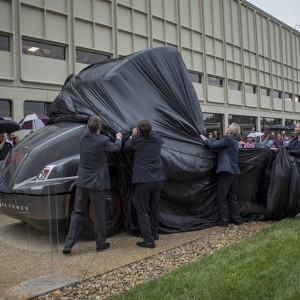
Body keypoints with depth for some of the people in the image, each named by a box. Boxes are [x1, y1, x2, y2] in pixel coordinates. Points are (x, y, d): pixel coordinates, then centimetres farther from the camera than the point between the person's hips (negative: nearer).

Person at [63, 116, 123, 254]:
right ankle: (101, 244, 22)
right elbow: (116, 148, 3)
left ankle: (68, 244, 12)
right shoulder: (102, 140, -17)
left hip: (82, 182, 5)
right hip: (96, 183, -5)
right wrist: (118, 138, 20)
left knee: (78, 213, 14)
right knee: (99, 215, 8)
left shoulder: (84, 135, -4)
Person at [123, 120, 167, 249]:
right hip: (158, 178, 5)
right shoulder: (156, 137, 2)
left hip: (142, 180, -5)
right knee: (154, 207, 20)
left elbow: (125, 147, 6)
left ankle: (148, 240, -1)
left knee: (142, 210, 2)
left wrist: (132, 135, 18)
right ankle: (154, 233, 32)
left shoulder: (136, 139, -11)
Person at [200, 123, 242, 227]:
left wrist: (204, 138, -1)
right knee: (232, 195, 17)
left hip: (226, 171, -9)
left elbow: (213, 145, -16)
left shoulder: (227, 138, -11)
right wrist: (208, 139, 18)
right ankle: (237, 218, 21)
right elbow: (218, 143, 20)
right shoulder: (234, 141, 16)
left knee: (222, 196, 0)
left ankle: (224, 220, 4)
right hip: (234, 171, 9)